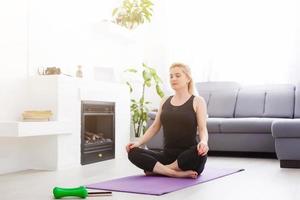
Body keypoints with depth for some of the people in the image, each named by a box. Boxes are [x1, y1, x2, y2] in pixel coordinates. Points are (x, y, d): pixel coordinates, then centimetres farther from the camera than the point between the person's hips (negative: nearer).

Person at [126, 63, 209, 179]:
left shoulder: (197, 101, 1)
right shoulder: (165, 102, 15)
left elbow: (202, 129, -8)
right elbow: (155, 127, 13)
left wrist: (203, 142, -32)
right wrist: (138, 142, -4)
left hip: (188, 158, -4)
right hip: (167, 155, 4)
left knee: (200, 152, -40)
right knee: (133, 152, -20)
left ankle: (157, 169, -24)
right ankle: (178, 173, -30)